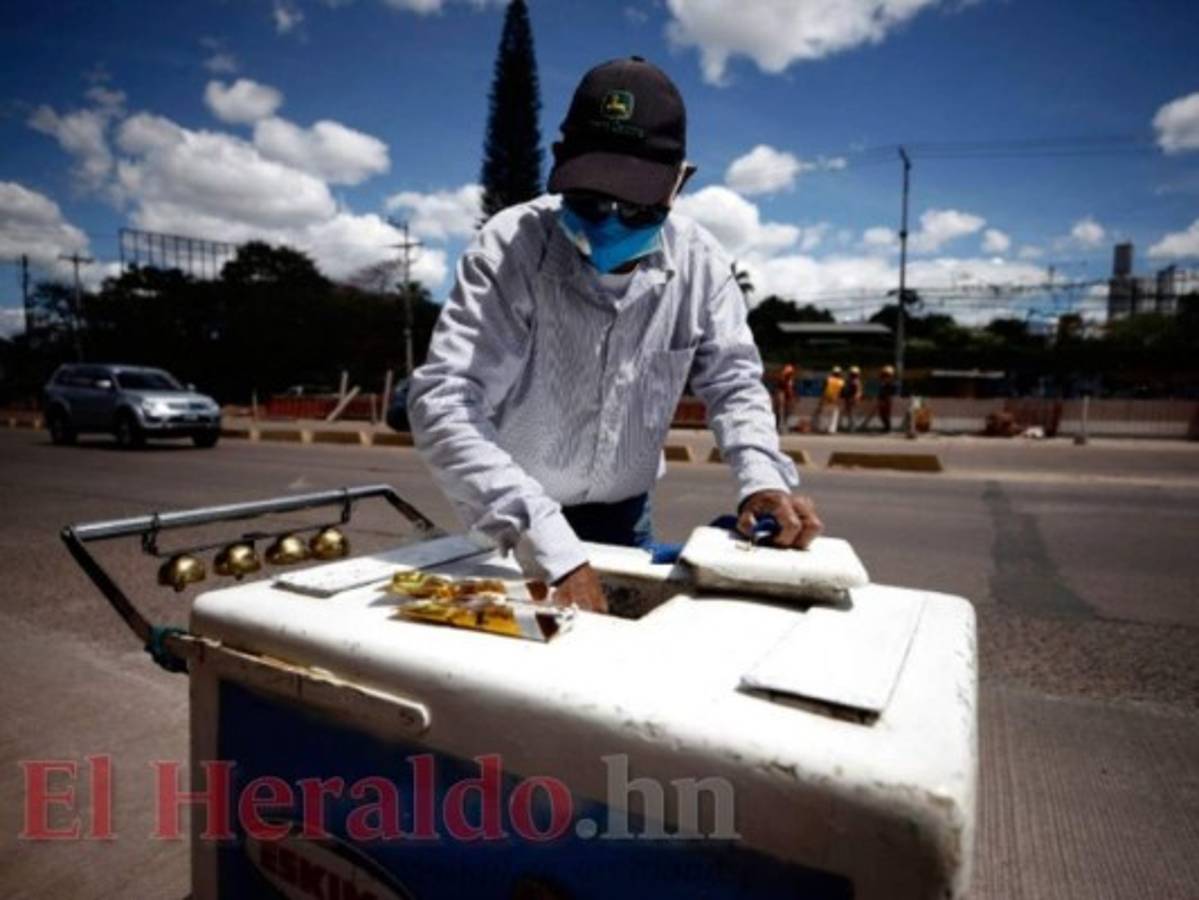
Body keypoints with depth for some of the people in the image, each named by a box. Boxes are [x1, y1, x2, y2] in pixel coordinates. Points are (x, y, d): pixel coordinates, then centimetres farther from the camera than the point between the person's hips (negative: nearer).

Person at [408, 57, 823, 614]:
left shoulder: (699, 262, -12)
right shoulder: (511, 248, -25)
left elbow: (732, 381, -1)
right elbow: (443, 402, -34)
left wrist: (763, 476, -21)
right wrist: (549, 546, -45)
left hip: (624, 517, 3)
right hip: (519, 525, -3)